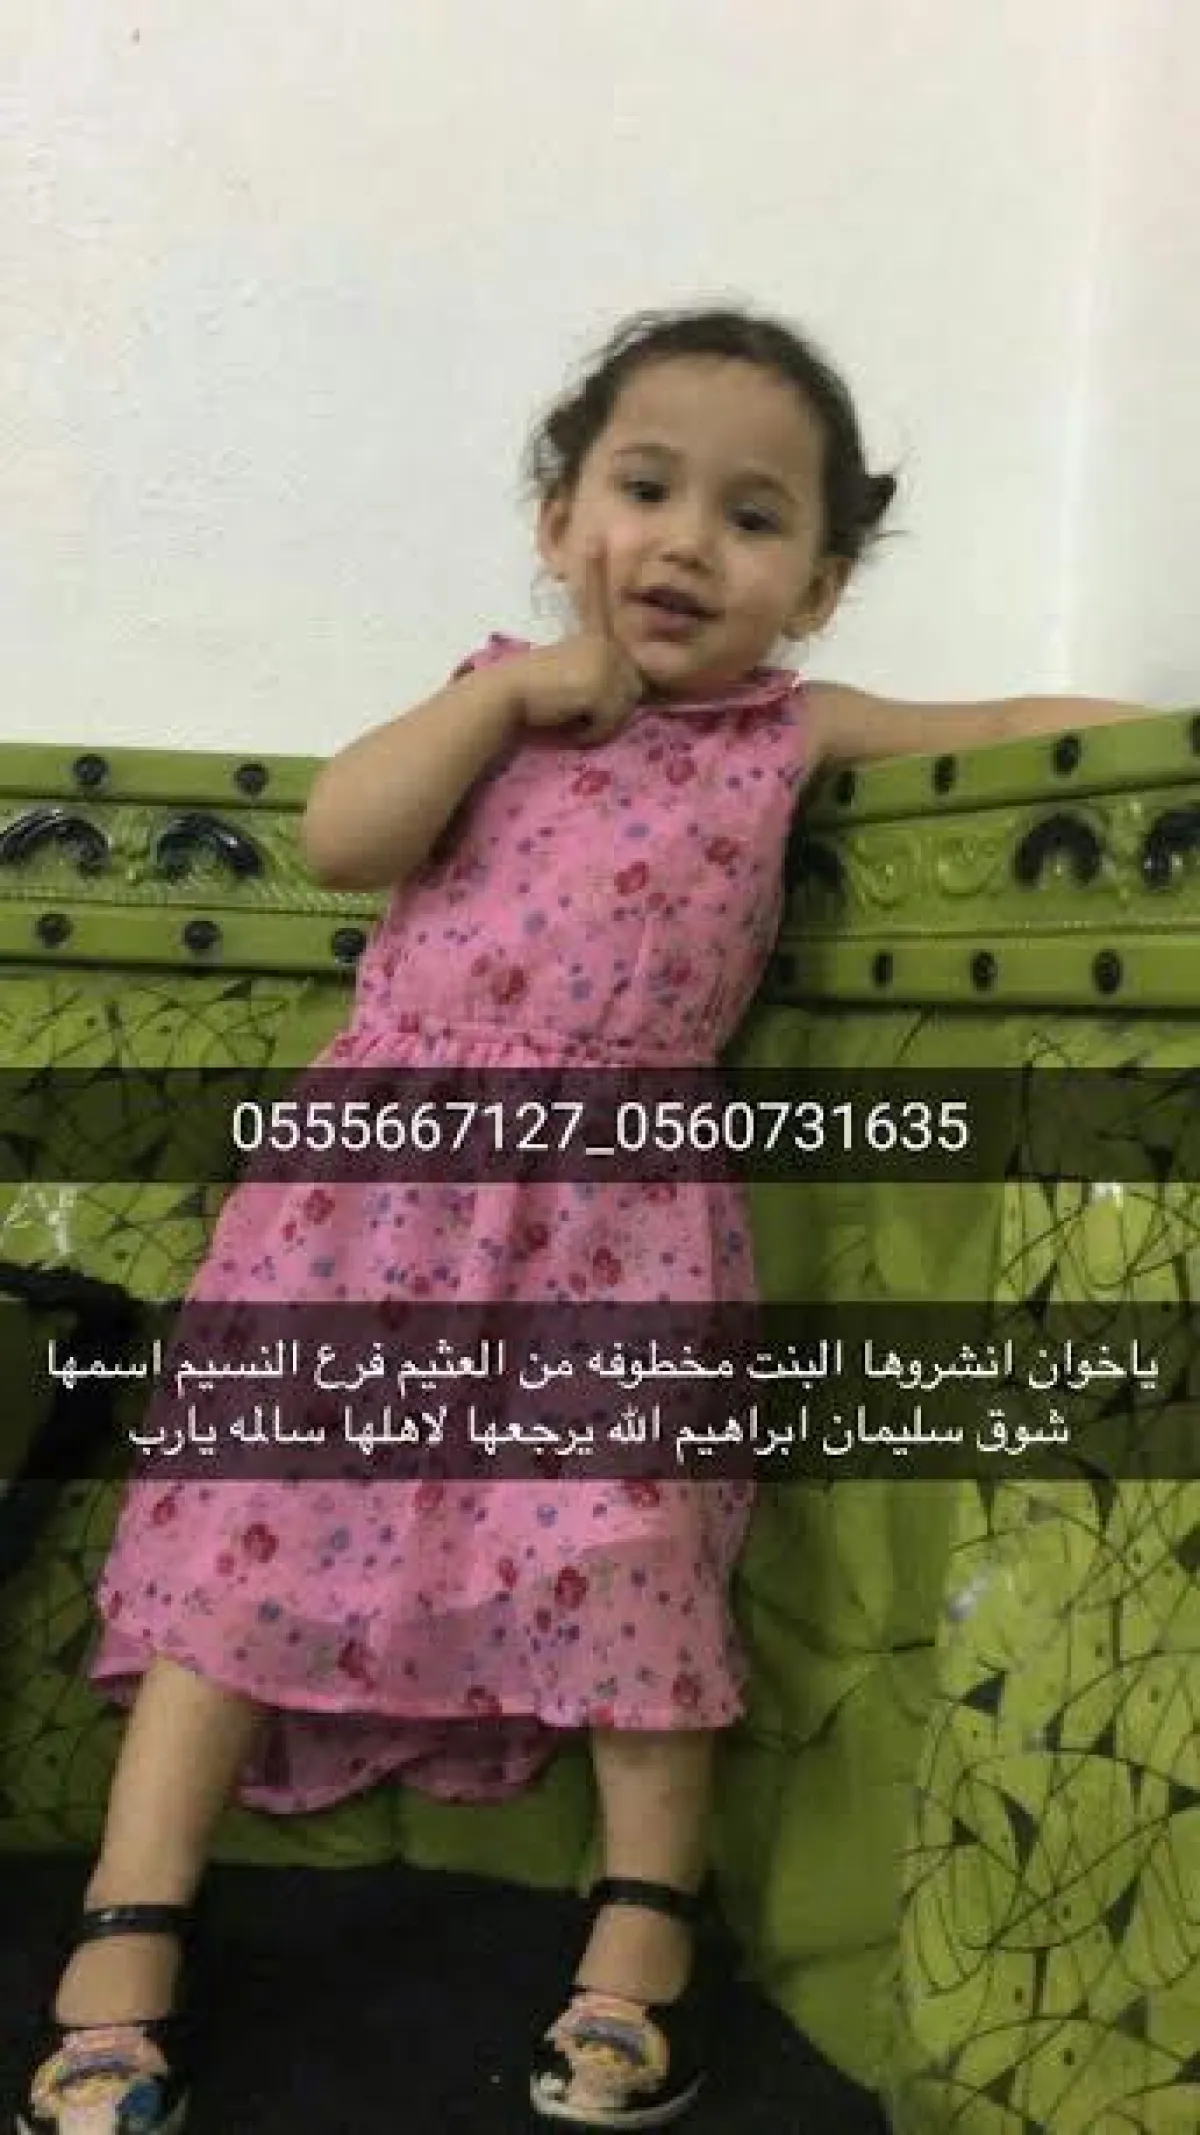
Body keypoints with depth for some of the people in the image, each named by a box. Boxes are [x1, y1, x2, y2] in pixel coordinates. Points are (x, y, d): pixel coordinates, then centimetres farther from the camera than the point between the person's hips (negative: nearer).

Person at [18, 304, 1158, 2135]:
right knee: (258, 1517, -2)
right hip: (384, 1175, 1)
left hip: (614, 1210, -1)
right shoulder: (504, 692, 11)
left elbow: (1004, 727, 15)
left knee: (624, 1540, -3)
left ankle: (646, 1930, 15)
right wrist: (508, 694, -5)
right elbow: (339, 840, -3)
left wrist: (1112, 718, -2)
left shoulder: (789, 731, 9)